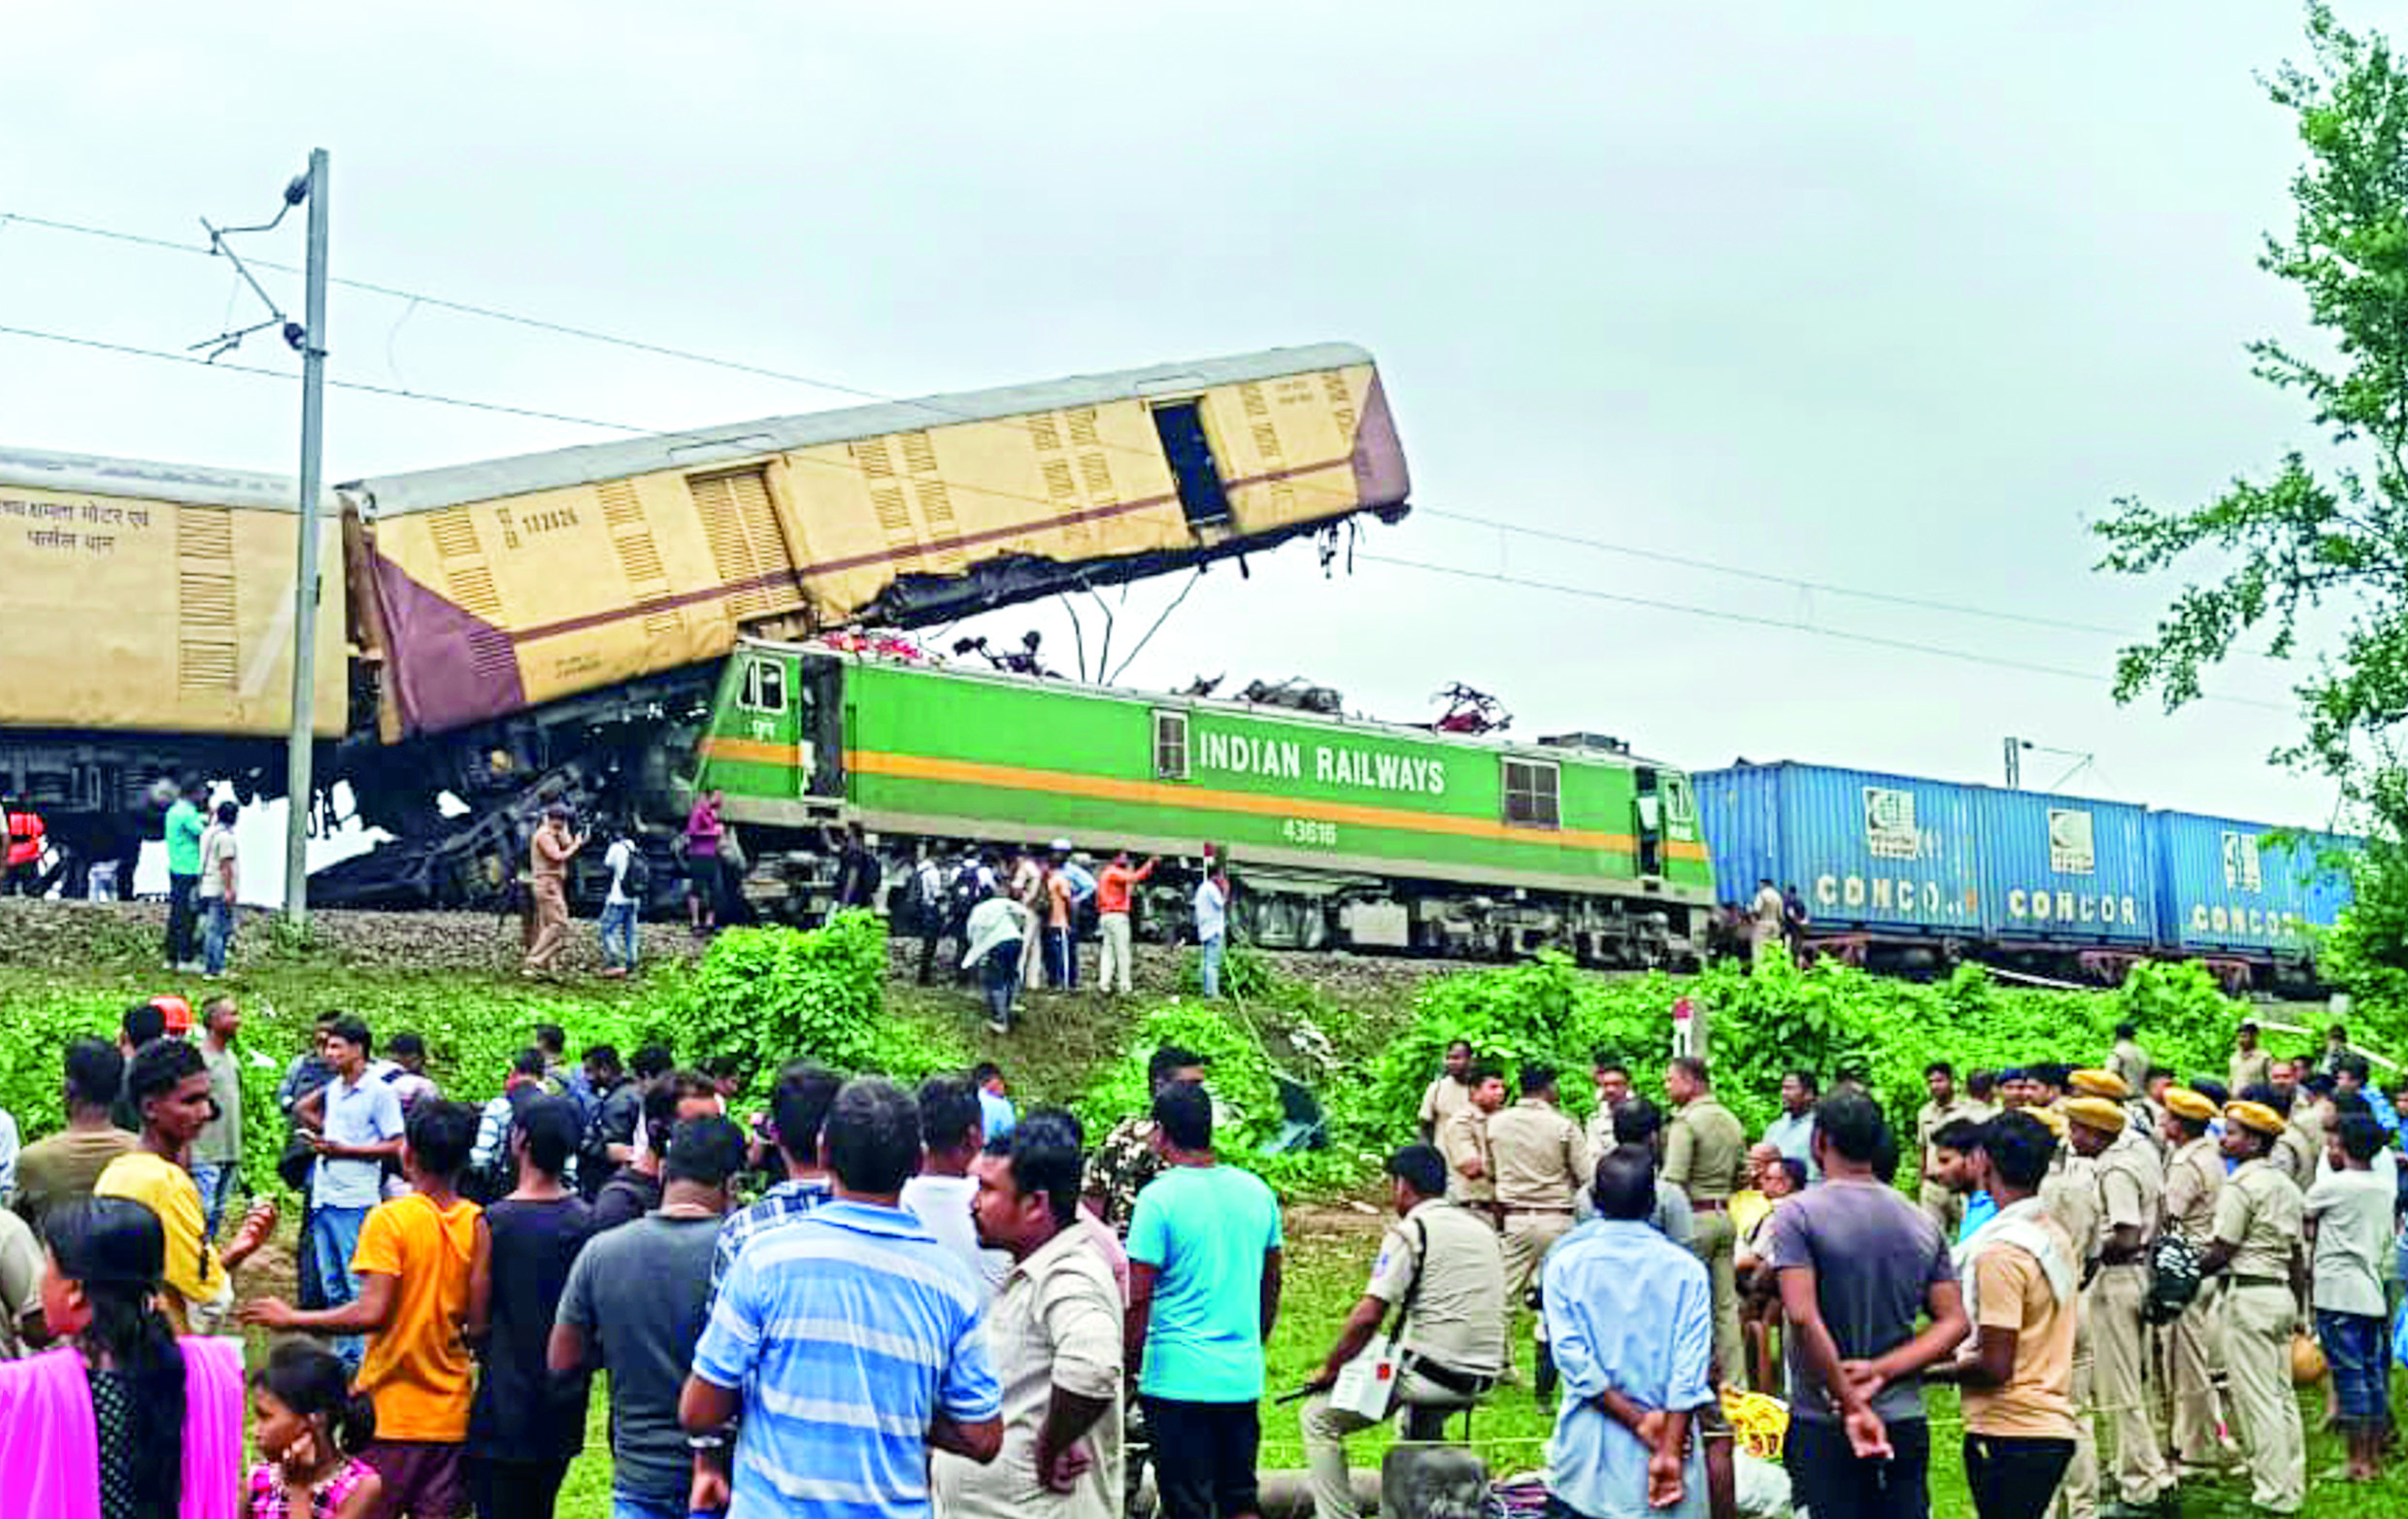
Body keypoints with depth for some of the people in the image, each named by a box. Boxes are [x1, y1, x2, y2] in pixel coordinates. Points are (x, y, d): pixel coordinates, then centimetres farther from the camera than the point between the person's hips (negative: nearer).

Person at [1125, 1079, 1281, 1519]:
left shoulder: (1159, 1198, -12)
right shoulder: (1257, 1191, 6)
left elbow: (1138, 1300, -13)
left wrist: (1128, 1364, -2)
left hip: (1179, 1378, -5)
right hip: (1243, 1378, 5)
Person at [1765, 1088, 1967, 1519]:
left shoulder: (1798, 1214, -9)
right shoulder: (1921, 1222, 7)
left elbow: (1803, 1316, -20)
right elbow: (1954, 1321, 3)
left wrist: (1850, 1405, -16)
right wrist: (1880, 1371, -6)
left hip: (1823, 1425, -4)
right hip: (1906, 1423, 5)